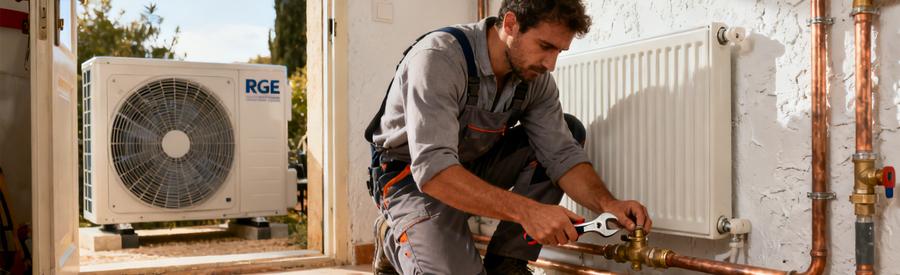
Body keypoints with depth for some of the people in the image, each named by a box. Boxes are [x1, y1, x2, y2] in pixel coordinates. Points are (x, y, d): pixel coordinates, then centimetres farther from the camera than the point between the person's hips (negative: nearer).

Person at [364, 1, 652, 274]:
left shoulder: (535, 76, -9)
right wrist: (528, 211, -45)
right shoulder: (439, 58, -30)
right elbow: (432, 170, -39)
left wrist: (608, 204, -29)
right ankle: (394, 238, 5)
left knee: (570, 131, -8)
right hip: (413, 177, -6)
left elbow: (562, 153, -10)